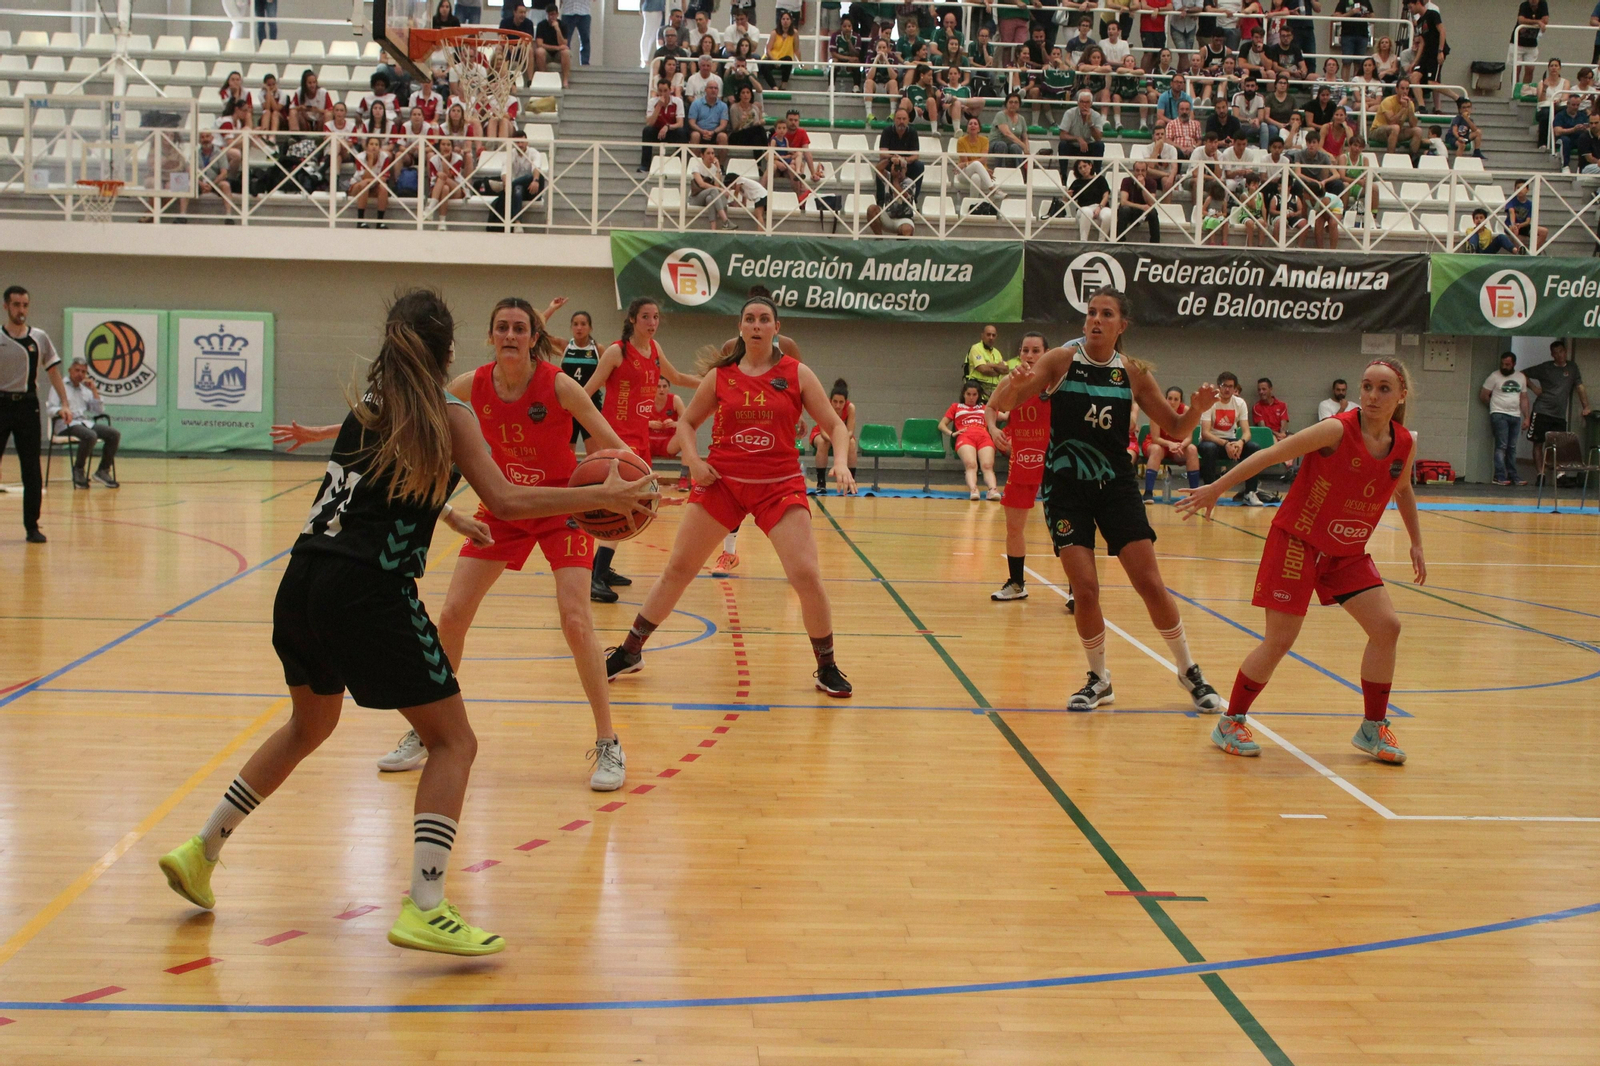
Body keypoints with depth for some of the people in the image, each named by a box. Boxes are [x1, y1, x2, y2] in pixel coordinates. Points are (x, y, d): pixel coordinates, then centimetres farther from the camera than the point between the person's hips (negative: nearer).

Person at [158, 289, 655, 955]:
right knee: (453, 743, 1)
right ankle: (424, 910, -11)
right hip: (369, 592, -7)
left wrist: (449, 517, 46)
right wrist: (599, 496, -6)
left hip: (304, 579, 7)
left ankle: (200, 851, 34)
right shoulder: (447, 413, -1)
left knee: (309, 725, 30)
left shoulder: (369, 402, 18)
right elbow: (506, 501, -11)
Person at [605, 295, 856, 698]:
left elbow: (835, 425, 1)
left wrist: (841, 461, -18)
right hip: (721, 481, 1)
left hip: (780, 485, -1)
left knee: (806, 576, -13)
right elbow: (686, 423, 13)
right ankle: (630, 652, 20)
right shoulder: (720, 375, 2)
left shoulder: (797, 374, -1)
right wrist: (693, 460, -6)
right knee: (678, 569, 6)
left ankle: (827, 668, 6)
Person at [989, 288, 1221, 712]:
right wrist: (1016, 383, -36)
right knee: (1085, 590, -8)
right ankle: (1099, 680, 14)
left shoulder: (1133, 372, 1)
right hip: (1066, 486, -1)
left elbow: (1175, 429, 8)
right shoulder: (1062, 360, -6)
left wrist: (1197, 409, -14)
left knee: (1151, 585, -2)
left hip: (1116, 485, 2)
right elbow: (1000, 404, -13)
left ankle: (1190, 672, 17)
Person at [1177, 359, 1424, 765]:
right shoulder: (1337, 430, -21)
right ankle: (1230, 723, 10)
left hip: (1348, 553, 6)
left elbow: (1402, 490, 19)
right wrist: (1215, 489, -17)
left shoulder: (1405, 445, -2)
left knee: (1387, 628, -2)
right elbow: (1270, 455, -17)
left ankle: (1373, 728, 13)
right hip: (1297, 543, -6)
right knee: (1279, 641, -8)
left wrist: (1416, 544, 21)